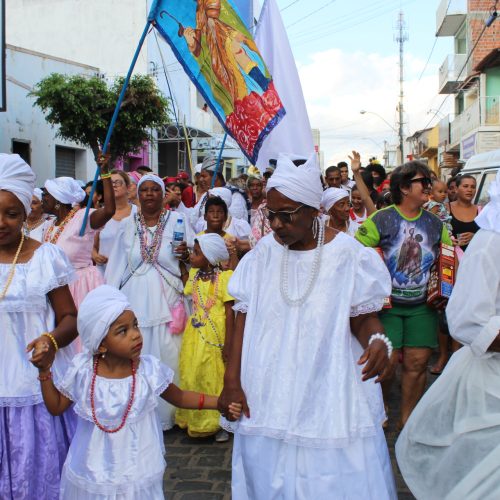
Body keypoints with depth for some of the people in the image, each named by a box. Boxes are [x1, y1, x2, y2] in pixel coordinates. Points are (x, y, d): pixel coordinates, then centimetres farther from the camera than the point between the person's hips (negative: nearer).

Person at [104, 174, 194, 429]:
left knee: (167, 355, 0)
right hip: (135, 300, 2)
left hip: (167, 300, -2)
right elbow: (117, 266, 13)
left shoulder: (177, 220, 2)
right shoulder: (127, 224, 9)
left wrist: (187, 253, -14)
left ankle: (166, 414, 15)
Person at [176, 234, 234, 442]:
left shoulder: (224, 277, -15)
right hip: (194, 335, 6)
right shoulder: (194, 274, 4)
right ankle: (195, 420, 27)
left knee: (215, 378, 5)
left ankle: (219, 423, 19)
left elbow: (230, 312, -15)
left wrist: (227, 344, -16)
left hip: (215, 337, -6)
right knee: (192, 376, 12)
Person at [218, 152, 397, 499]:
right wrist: (232, 383, -1)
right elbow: (244, 319, 3)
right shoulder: (263, 253, 1)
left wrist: (377, 340, -25)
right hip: (267, 395, 3)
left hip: (330, 393, -2)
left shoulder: (347, 253, -8)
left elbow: (364, 318, -2)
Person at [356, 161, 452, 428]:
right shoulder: (380, 220, -8)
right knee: (386, 361, -5)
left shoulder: (434, 223, 7)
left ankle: (407, 418, 22)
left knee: (418, 362, 4)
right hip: (386, 304, -4)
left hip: (422, 305, 4)